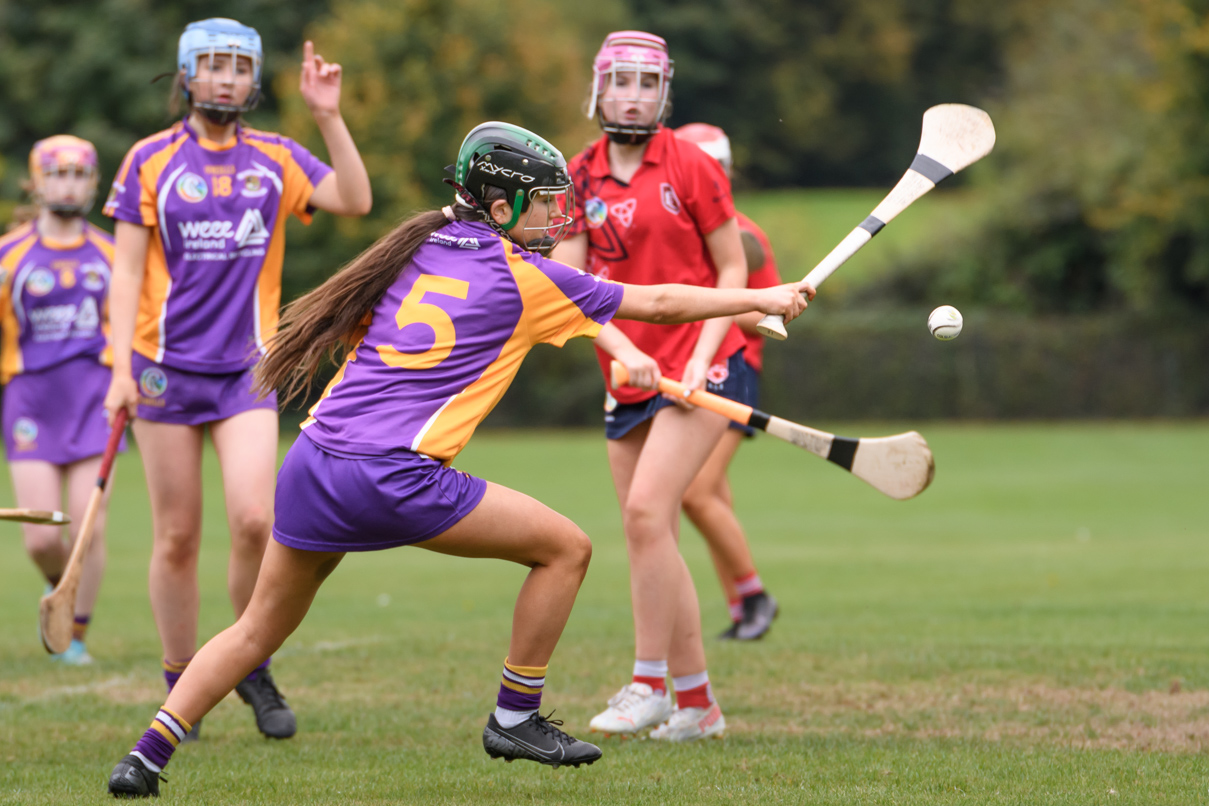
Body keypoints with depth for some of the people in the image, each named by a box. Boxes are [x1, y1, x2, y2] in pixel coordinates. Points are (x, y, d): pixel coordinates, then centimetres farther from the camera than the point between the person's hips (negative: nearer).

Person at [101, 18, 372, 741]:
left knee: (255, 521, -14)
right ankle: (181, 692, 15)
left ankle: (254, 668, 8)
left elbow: (355, 201, -7)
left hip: (246, 369, 1)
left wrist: (329, 116, -13)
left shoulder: (276, 159, 7)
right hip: (167, 368, -1)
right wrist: (121, 366, -8)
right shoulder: (152, 160, 1)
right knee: (178, 538, 2)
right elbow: (127, 270, 0)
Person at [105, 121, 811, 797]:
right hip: (395, 479, -7)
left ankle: (148, 754, 9)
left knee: (259, 630, 19)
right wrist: (761, 299, 19)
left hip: (313, 462, 7)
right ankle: (515, 719, 14)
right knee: (566, 547, 7)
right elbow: (655, 302, 8)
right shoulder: (523, 277, 2)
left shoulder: (416, 247, 17)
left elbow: (347, 329, 30)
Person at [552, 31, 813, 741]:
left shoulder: (690, 167, -4)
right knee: (651, 539, 4)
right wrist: (621, 348, -17)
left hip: (702, 367, -5)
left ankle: (650, 684, -12)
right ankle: (697, 702, 13)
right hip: (629, 377, 5)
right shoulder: (578, 178, 6)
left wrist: (702, 356, -14)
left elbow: (732, 270, -1)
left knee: (647, 511, -20)